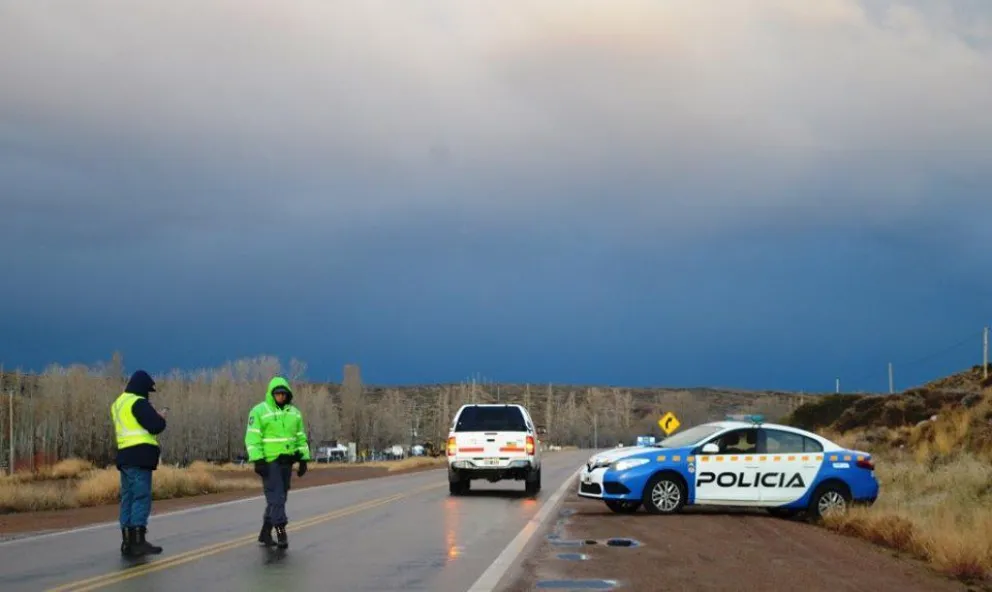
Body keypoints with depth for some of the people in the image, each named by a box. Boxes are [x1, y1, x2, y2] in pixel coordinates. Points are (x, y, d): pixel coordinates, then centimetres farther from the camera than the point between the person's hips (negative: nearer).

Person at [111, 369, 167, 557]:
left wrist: (153, 418, 16)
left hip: (124, 455, 9)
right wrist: (161, 418, 4)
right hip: (140, 456, -9)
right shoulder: (138, 402, -11)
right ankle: (138, 542, -13)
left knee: (128, 498, 11)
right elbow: (155, 426, -17)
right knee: (142, 498, -9)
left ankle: (127, 542, 12)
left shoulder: (119, 403, 18)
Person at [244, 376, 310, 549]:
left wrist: (303, 460, 9)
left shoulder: (294, 412, 11)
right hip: (269, 461, -6)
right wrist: (257, 460, -20)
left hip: (285, 462, 6)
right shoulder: (260, 411, -7)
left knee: (279, 498, 9)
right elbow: (252, 438, -12)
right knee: (276, 497, -12)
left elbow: (301, 437, 15)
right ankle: (281, 534, -14)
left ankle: (265, 533, 19)